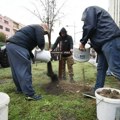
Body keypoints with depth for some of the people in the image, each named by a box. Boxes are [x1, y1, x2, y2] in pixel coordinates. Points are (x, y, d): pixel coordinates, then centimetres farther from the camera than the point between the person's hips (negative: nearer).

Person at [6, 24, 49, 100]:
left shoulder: (33, 28, 33)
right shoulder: (39, 28, 5)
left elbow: (27, 44, 29)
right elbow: (41, 42, -10)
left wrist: (32, 56, 23)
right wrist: (41, 48, 13)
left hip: (11, 45, 10)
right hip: (17, 46, -10)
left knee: (17, 69, 16)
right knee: (25, 70, -10)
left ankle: (20, 89, 28)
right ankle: (30, 94, -7)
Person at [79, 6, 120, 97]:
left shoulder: (90, 9, 8)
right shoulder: (96, 11, 36)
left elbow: (89, 27, -9)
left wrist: (83, 42, 2)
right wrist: (92, 44, 22)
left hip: (109, 40, -10)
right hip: (106, 41, 10)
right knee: (101, 68, 9)